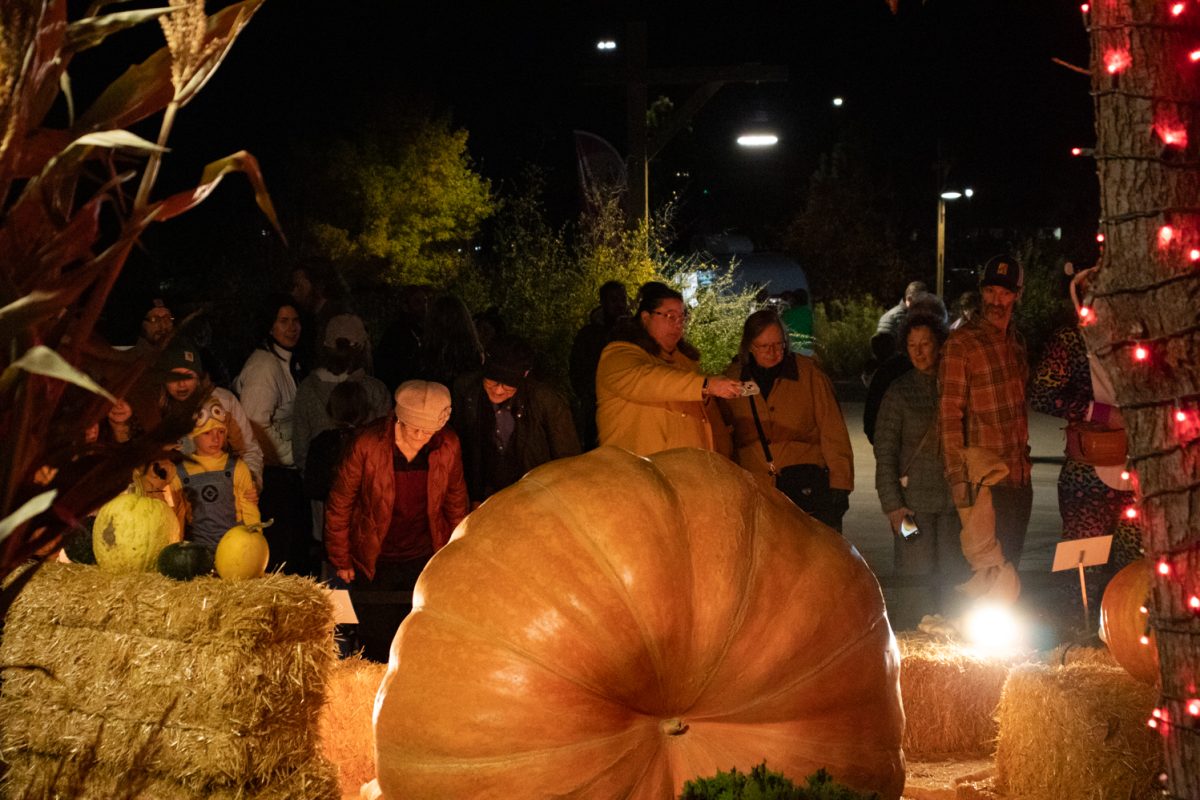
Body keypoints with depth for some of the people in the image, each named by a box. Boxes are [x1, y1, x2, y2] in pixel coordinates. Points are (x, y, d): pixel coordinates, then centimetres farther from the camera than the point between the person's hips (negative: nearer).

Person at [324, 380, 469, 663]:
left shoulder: (448, 445, -12)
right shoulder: (368, 444, -20)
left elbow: (456, 501, 6)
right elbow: (339, 504, -8)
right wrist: (341, 560, -1)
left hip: (425, 560, 2)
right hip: (373, 564, -2)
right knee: (378, 645, 8)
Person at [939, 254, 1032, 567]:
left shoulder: (1017, 342, 14)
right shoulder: (961, 344, -10)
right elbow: (949, 415, -13)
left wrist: (1025, 458, 12)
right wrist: (958, 481, -18)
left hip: (1019, 479, 7)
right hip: (984, 481, -7)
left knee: (1010, 565, 13)